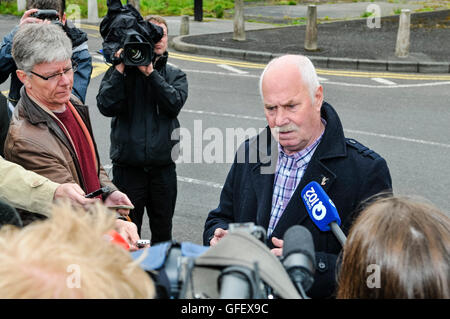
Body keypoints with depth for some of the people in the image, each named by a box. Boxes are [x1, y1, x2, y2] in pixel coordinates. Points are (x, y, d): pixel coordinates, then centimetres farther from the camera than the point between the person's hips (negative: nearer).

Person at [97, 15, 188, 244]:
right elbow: (106, 106, -11)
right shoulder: (120, 71, 4)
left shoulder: (175, 75, 8)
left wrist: (150, 73, -14)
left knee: (163, 233, 12)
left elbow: (174, 104, -11)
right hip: (127, 167, -1)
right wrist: (120, 69, -14)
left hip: (163, 167, 2)